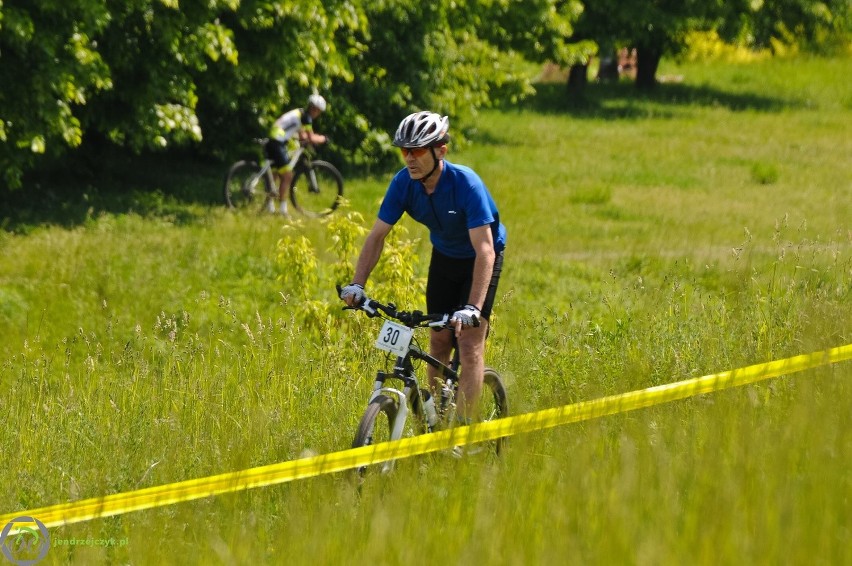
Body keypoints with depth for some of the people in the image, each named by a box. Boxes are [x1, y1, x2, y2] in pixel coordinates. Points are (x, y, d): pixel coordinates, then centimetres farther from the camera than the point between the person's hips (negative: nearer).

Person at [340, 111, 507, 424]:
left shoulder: (466, 183, -34)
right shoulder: (403, 183, -19)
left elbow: (484, 250, -39)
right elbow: (377, 235, -14)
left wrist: (473, 308, -48)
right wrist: (357, 284, -28)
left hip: (479, 259, -5)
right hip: (444, 257, 5)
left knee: (470, 347, -14)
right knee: (439, 342, 4)